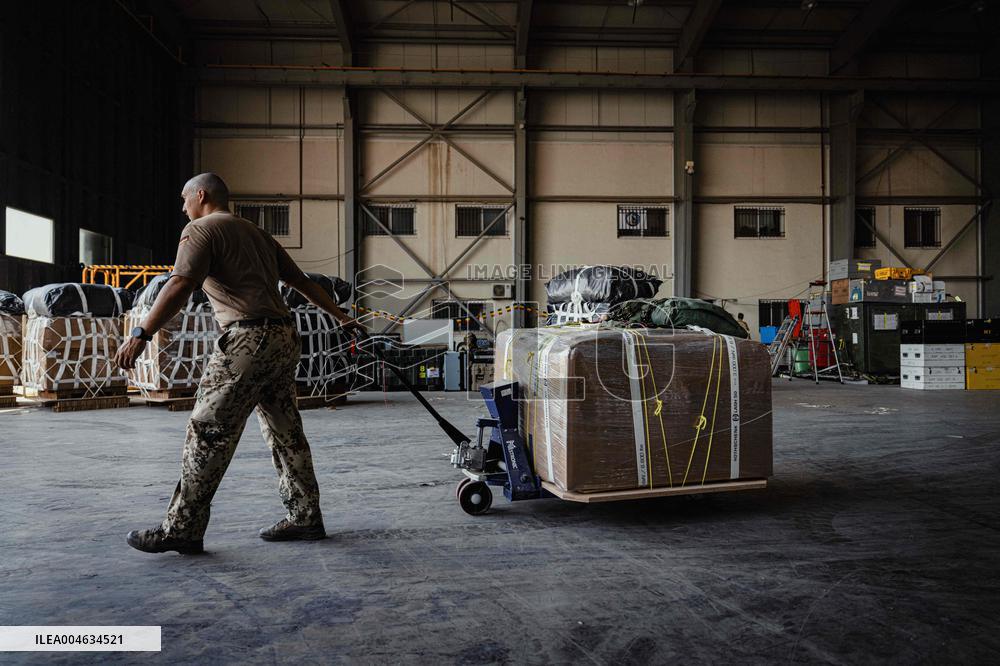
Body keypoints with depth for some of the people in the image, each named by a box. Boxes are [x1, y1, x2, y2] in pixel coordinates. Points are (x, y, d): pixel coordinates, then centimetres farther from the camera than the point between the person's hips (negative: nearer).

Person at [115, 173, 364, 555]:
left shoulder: (201, 229, 1)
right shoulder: (256, 233, 25)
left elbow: (181, 285, -15)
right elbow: (301, 281, 25)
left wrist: (141, 334, -22)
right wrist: (340, 316, 31)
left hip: (248, 339, -8)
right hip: (284, 338, 8)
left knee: (208, 432, -4)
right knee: (285, 432, 13)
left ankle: (182, 528, 0)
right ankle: (305, 517, 19)